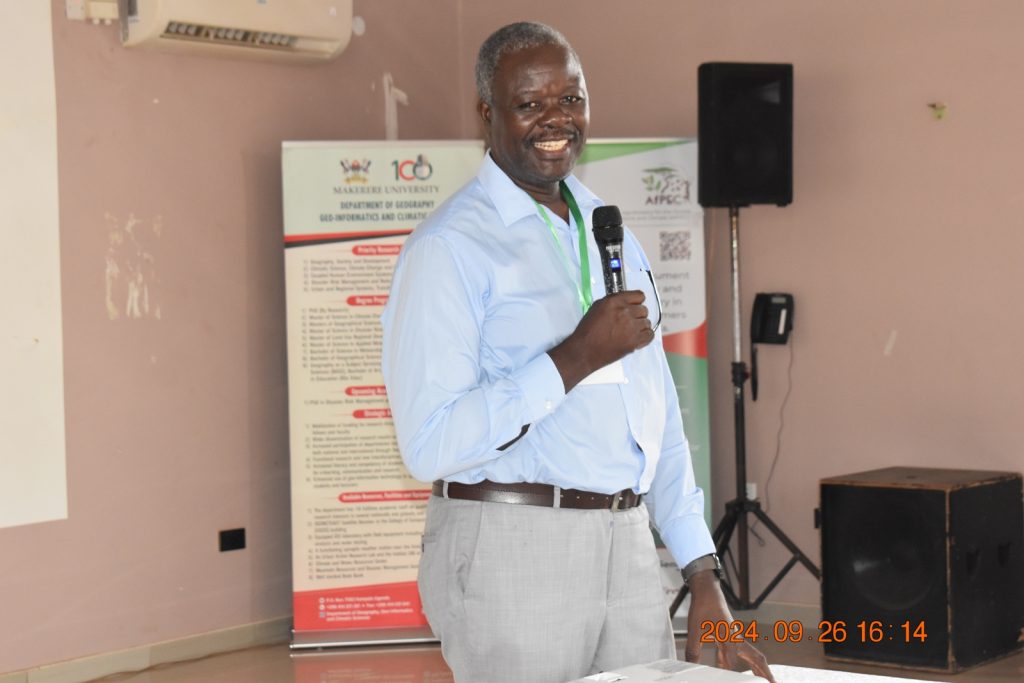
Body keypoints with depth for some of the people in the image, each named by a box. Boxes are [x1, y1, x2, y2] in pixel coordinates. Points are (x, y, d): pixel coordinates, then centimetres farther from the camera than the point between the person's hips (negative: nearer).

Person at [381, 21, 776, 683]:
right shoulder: (449, 249, -9)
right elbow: (429, 445, -18)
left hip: (627, 547, 6)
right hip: (509, 551, -6)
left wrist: (705, 581, 13)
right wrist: (574, 358, -20)